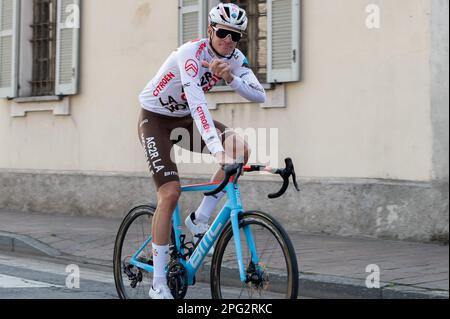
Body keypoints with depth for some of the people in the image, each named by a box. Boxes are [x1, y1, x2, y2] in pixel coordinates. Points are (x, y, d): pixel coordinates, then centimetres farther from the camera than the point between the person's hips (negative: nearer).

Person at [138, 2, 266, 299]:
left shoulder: (235, 58, -9)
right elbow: (197, 102, -43)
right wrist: (218, 151, -54)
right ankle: (158, 284, -9)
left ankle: (200, 219, -2)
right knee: (170, 193, -18)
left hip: (186, 119, 6)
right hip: (156, 119, -6)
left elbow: (260, 95, -18)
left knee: (241, 150, -18)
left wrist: (231, 77, -36)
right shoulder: (191, 54, -30)